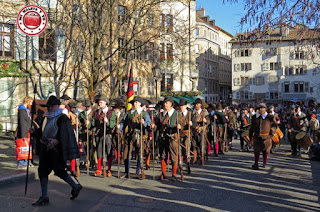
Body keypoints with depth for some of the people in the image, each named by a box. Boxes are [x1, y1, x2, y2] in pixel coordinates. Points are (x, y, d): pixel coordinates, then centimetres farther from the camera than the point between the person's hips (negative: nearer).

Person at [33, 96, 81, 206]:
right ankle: (44, 197, 17)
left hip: (56, 149, -8)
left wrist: (56, 140, -30)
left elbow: (66, 134, -19)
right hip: (45, 148, 8)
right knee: (42, 171, 7)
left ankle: (76, 187, 21)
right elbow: (42, 131, 23)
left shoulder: (62, 118, -12)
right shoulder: (47, 118, 14)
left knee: (59, 171, -1)